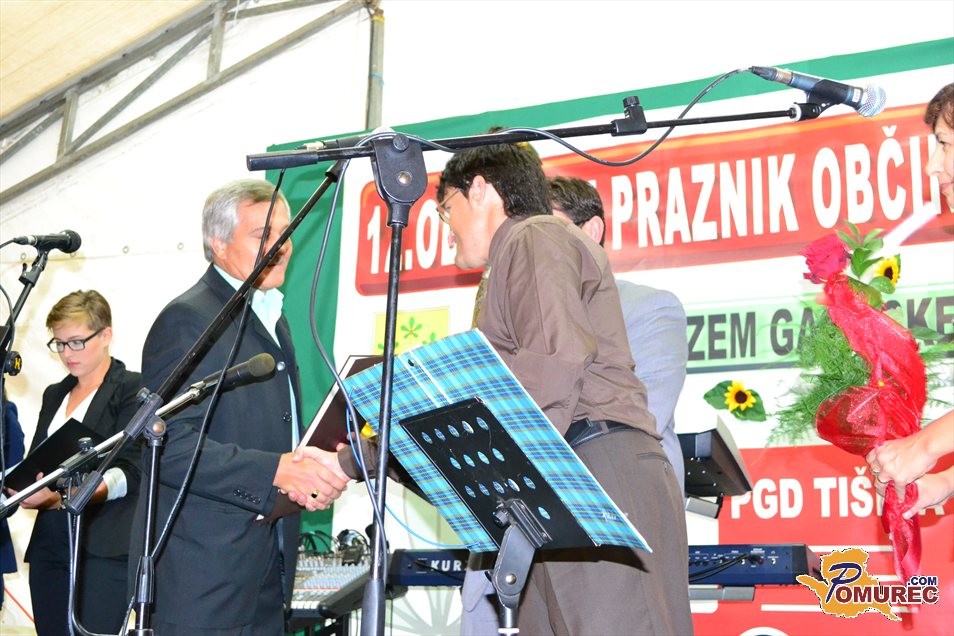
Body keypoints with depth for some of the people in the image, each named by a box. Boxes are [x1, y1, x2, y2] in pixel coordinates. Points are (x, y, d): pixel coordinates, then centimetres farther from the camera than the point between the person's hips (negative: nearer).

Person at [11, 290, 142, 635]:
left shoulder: (132, 388, -2)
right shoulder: (54, 394, 20)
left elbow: (129, 471, -12)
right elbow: (36, 464, 19)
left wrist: (62, 496, -26)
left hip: (104, 550, -6)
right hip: (50, 547, 6)